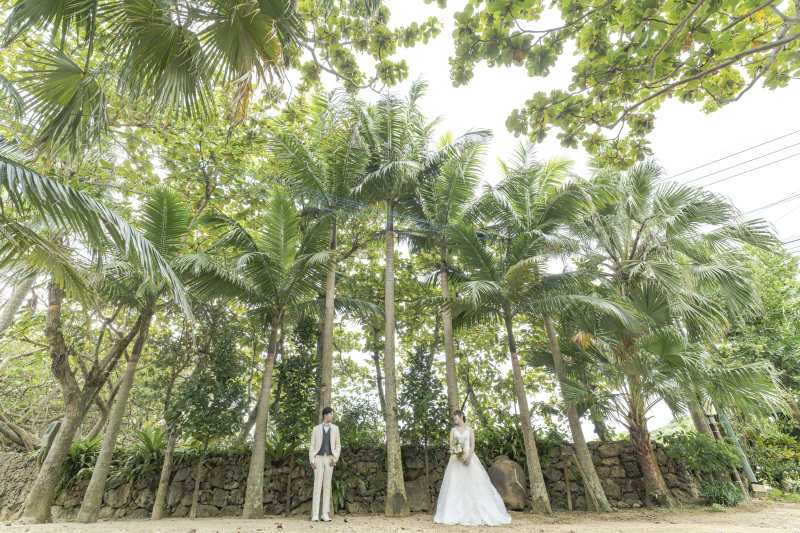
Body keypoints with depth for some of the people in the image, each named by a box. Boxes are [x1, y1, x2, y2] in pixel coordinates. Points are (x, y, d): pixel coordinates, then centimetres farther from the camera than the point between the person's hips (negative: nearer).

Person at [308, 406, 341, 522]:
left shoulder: (335, 428, 10)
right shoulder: (316, 428, 7)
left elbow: (338, 445, 9)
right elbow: (312, 446, 6)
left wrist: (335, 459, -3)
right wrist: (311, 460, -5)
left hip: (329, 459, 1)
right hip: (318, 458, -1)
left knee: (327, 486, 2)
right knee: (317, 485, -4)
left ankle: (325, 514, 5)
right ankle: (315, 515, -1)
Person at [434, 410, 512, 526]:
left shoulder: (470, 430, 7)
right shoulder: (453, 430, 11)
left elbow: (472, 445, -1)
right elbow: (451, 445, 2)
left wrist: (469, 458, -15)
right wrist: (458, 457, -13)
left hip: (469, 457, -1)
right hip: (456, 459, 2)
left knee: (473, 483, -5)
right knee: (455, 485, -2)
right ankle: (455, 514, 2)